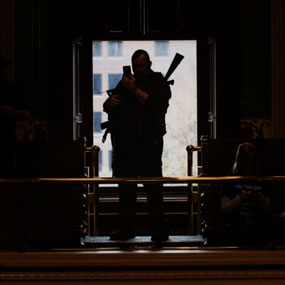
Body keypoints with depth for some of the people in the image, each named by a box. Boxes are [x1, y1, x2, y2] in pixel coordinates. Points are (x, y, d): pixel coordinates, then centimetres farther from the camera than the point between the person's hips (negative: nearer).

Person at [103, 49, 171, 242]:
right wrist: (110, 102, -10)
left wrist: (134, 90, -16)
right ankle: (126, 228, 13)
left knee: (154, 187, -6)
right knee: (126, 188, 6)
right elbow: (106, 107, 14)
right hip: (125, 143, 5)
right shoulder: (125, 83, 17)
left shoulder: (159, 83, 4)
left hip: (149, 143, -4)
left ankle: (159, 229, -3)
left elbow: (156, 104, -15)